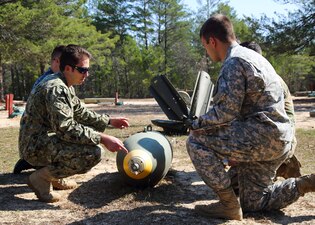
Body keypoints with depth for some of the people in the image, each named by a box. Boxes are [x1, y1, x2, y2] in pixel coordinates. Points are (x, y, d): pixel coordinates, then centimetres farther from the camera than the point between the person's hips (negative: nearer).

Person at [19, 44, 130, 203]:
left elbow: (81, 112, 20)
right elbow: (65, 128, -28)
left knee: (91, 132, 18)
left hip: (45, 139, 10)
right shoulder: (55, 88, -21)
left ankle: (55, 176, 15)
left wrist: (108, 121, 11)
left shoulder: (65, 87, 11)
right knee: (93, 152, -25)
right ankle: (41, 177, -9)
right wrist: (102, 138, -28)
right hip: (35, 147, -10)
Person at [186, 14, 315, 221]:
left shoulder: (234, 62, -14)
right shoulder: (251, 56, 18)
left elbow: (226, 112, -20)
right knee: (253, 202, 18)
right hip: (278, 141, 10)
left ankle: (229, 205, -5)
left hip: (262, 137, -10)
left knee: (196, 141, -9)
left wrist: (197, 124, -4)